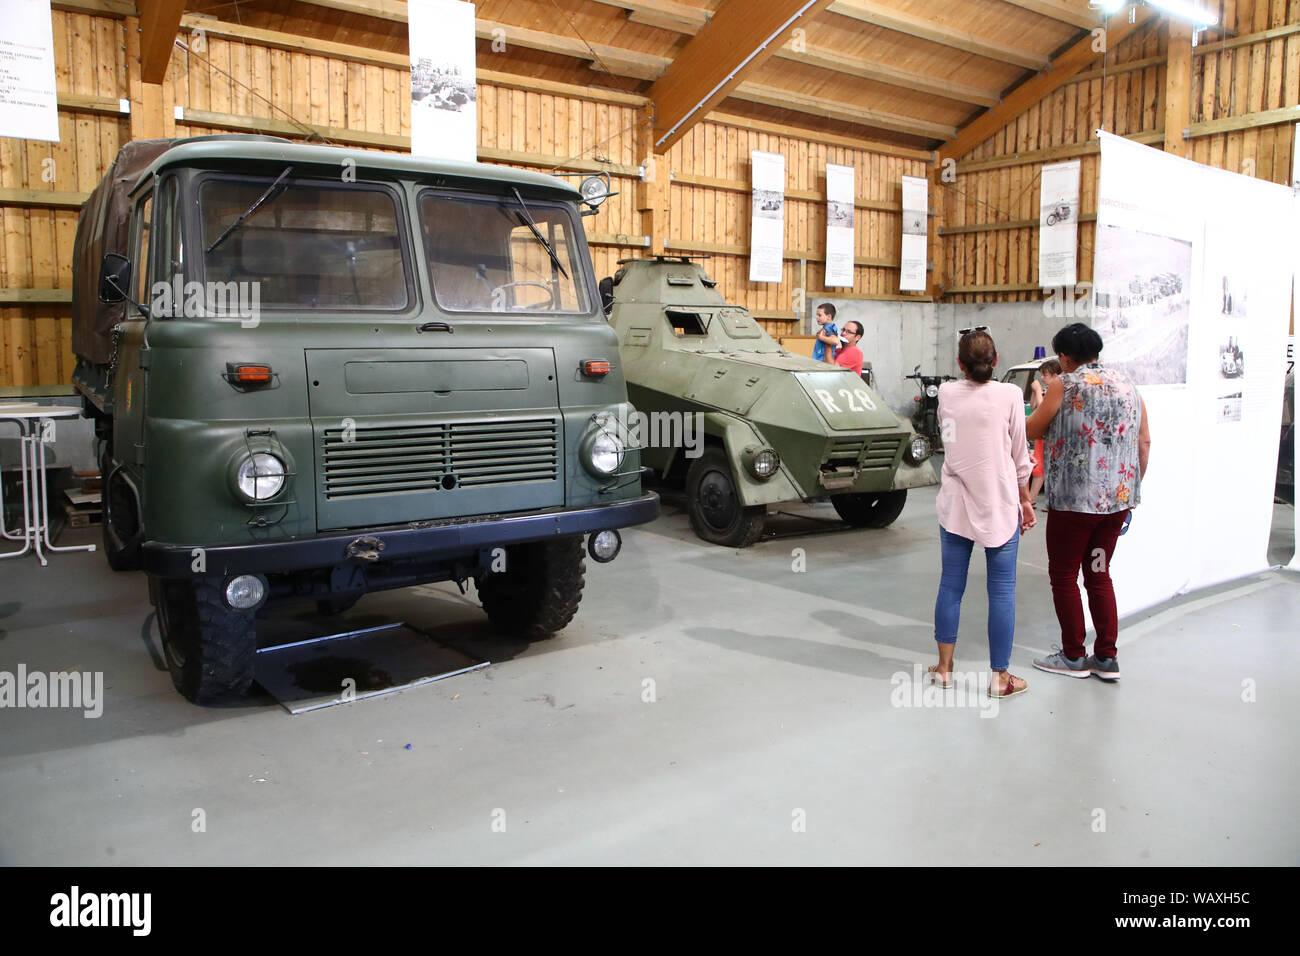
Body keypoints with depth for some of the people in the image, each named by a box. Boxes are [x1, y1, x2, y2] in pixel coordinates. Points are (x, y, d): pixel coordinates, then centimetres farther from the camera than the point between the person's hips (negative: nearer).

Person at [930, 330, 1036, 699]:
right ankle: (1000, 676, 12)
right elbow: (1019, 455, 0)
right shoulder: (1009, 395, -7)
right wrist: (1025, 501, 9)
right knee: (1002, 591, 5)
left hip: (955, 505, 3)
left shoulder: (947, 394, 0)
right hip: (999, 505, -3)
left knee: (951, 585, 11)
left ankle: (944, 667, 21)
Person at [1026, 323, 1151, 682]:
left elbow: (1034, 430, 1)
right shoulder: (1127, 384, 9)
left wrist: (1037, 405, 22)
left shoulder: (1064, 384, -8)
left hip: (1074, 499, -6)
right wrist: (1132, 488, 18)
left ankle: (1073, 657, 14)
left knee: (1064, 575, 7)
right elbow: (1145, 442, 10)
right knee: (1099, 574, 16)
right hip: (1118, 499, 6)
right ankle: (1107, 657, 18)